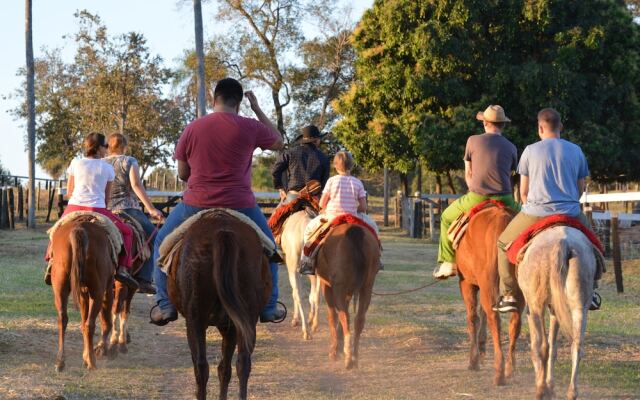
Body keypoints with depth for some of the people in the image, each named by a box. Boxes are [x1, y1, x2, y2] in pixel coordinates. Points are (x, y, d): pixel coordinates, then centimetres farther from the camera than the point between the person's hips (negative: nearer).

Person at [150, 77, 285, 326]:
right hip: (240, 206, 0)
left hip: (196, 205, 0)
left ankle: (165, 304, 13)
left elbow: (182, 174, 7)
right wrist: (258, 110, 19)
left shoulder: (192, 129, 0)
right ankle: (269, 308, 24)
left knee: (162, 243, 24)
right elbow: (278, 142, 16)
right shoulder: (250, 128, -4)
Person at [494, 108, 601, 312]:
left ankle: (508, 295, 9)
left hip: (536, 212, -2)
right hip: (571, 213, 2)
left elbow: (523, 191, 4)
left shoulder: (531, 151, 1)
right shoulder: (576, 151, 8)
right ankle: (590, 291, 22)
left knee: (504, 244, 16)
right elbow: (581, 188, 13)